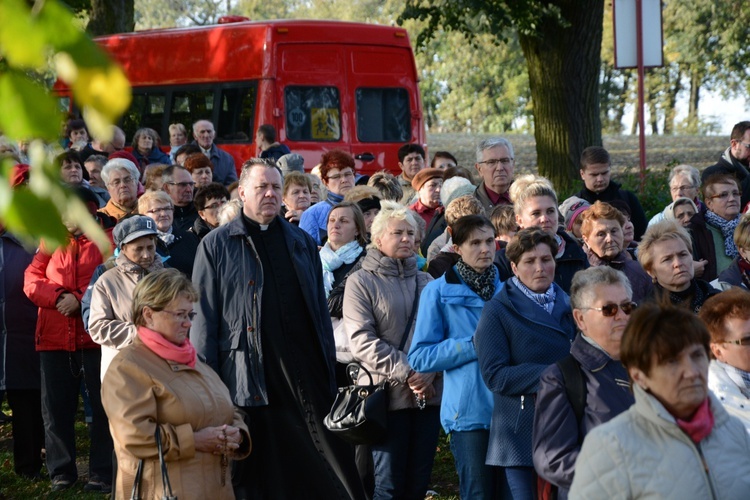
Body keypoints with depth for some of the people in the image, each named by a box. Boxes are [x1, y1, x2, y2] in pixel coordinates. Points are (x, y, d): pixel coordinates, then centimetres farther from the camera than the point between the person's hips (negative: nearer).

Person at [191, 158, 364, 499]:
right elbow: (203, 321, -1)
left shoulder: (302, 243, 15)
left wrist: (330, 374, 12)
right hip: (248, 382, -3)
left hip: (307, 380, 3)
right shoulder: (216, 246, 3)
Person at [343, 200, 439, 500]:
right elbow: (362, 342, -9)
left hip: (427, 394, 5)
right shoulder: (361, 282, 1)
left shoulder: (426, 282, 17)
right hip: (387, 395, -5)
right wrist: (407, 372, -15)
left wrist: (429, 373, -7)